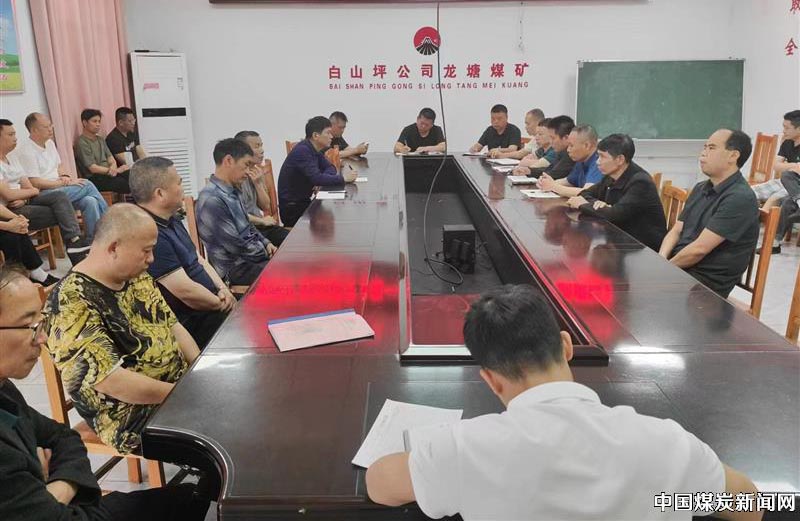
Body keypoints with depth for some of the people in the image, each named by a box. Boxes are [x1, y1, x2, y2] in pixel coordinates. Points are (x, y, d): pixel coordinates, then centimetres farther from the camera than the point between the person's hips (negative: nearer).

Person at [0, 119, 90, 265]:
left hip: (23, 202, 7)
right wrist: (33, 191, -1)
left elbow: (28, 187, 13)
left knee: (60, 196, -15)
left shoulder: (13, 158, 16)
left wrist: (24, 198, -10)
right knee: (61, 213, -18)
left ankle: (75, 242, -27)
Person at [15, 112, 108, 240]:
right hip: (43, 195, -8)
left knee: (90, 201, -20)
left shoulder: (50, 143, 14)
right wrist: (65, 183, -14)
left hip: (58, 188, 8)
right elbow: (35, 183, -17)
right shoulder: (27, 152, -12)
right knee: (88, 185, -20)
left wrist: (65, 175, 1)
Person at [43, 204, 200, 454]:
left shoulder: (136, 277, 4)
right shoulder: (71, 304, -21)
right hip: (134, 419, -8)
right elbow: (111, 382, -25)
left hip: (180, 385, 8)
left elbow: (171, 325, 10)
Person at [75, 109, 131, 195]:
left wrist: (113, 168, -11)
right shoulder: (82, 143, -6)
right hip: (95, 179, -7)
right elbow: (93, 168, -12)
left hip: (109, 173, 7)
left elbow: (111, 159, 14)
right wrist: (117, 170, -15)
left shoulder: (100, 140, 20)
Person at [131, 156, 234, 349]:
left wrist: (222, 289, 0)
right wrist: (221, 304, -8)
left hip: (209, 308, 10)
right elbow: (186, 292, -24)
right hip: (191, 325, -10)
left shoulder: (171, 220, 10)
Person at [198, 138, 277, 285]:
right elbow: (236, 246, -21)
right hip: (234, 268, -9)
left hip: (249, 255, 9)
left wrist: (266, 243, 4)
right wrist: (267, 253, -10)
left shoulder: (232, 191, 8)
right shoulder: (211, 200, -21)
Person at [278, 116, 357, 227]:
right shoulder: (302, 151, -21)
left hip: (304, 201, 8)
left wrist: (322, 181, -11)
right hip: (292, 207, -8)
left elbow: (330, 167, 11)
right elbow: (316, 178, -29)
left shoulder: (313, 149, 6)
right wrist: (343, 178, -20)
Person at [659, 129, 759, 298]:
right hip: (676, 266, 7)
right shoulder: (700, 189, 14)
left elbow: (699, 249, -20)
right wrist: (661, 259, -8)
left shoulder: (740, 198, -15)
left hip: (706, 285, -7)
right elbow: (675, 231, 11)